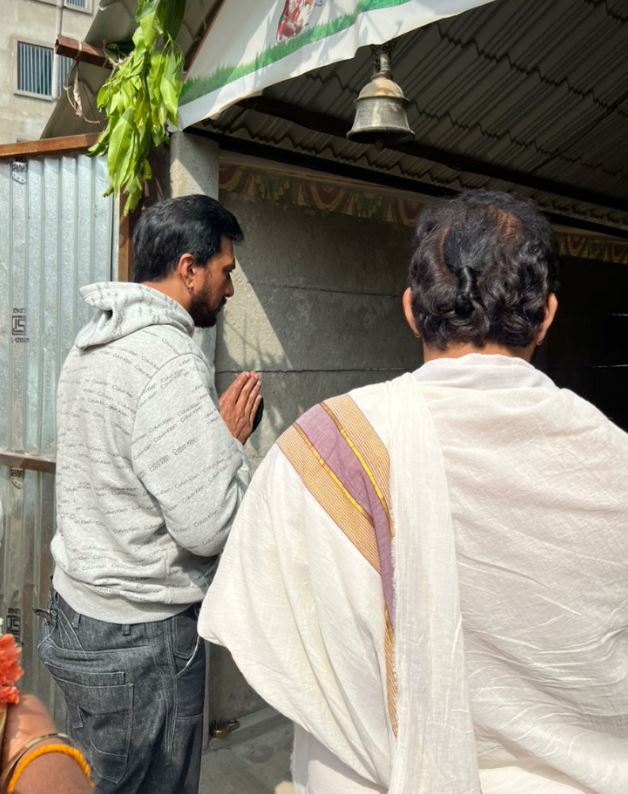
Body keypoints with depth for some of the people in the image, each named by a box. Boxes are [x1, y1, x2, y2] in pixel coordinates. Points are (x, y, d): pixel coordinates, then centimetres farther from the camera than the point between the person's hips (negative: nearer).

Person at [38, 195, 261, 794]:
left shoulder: (92, 343, 7)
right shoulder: (170, 360, -23)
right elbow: (209, 526, -25)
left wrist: (212, 433, 8)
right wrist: (230, 437, -10)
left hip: (74, 610, 9)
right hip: (141, 639, -9)